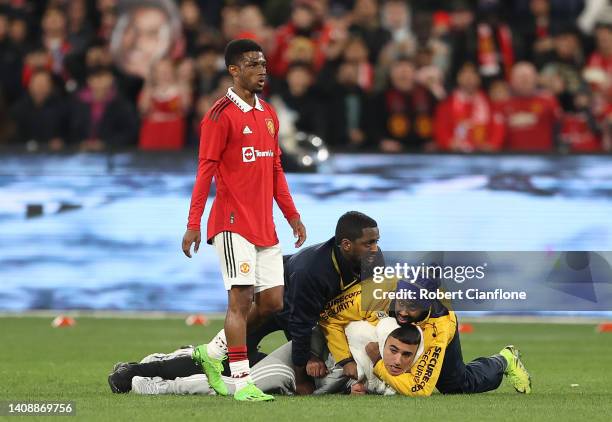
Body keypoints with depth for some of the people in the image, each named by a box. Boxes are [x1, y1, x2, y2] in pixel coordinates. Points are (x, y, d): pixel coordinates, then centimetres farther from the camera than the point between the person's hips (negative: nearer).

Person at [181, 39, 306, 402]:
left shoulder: (269, 115, 15)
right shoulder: (221, 115, -8)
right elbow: (205, 171, -11)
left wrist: (292, 215, 17)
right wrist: (193, 224, -16)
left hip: (265, 227, 8)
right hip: (233, 224, -8)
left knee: (273, 301, 6)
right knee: (241, 298, -10)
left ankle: (213, 352, 22)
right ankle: (242, 382, -7)